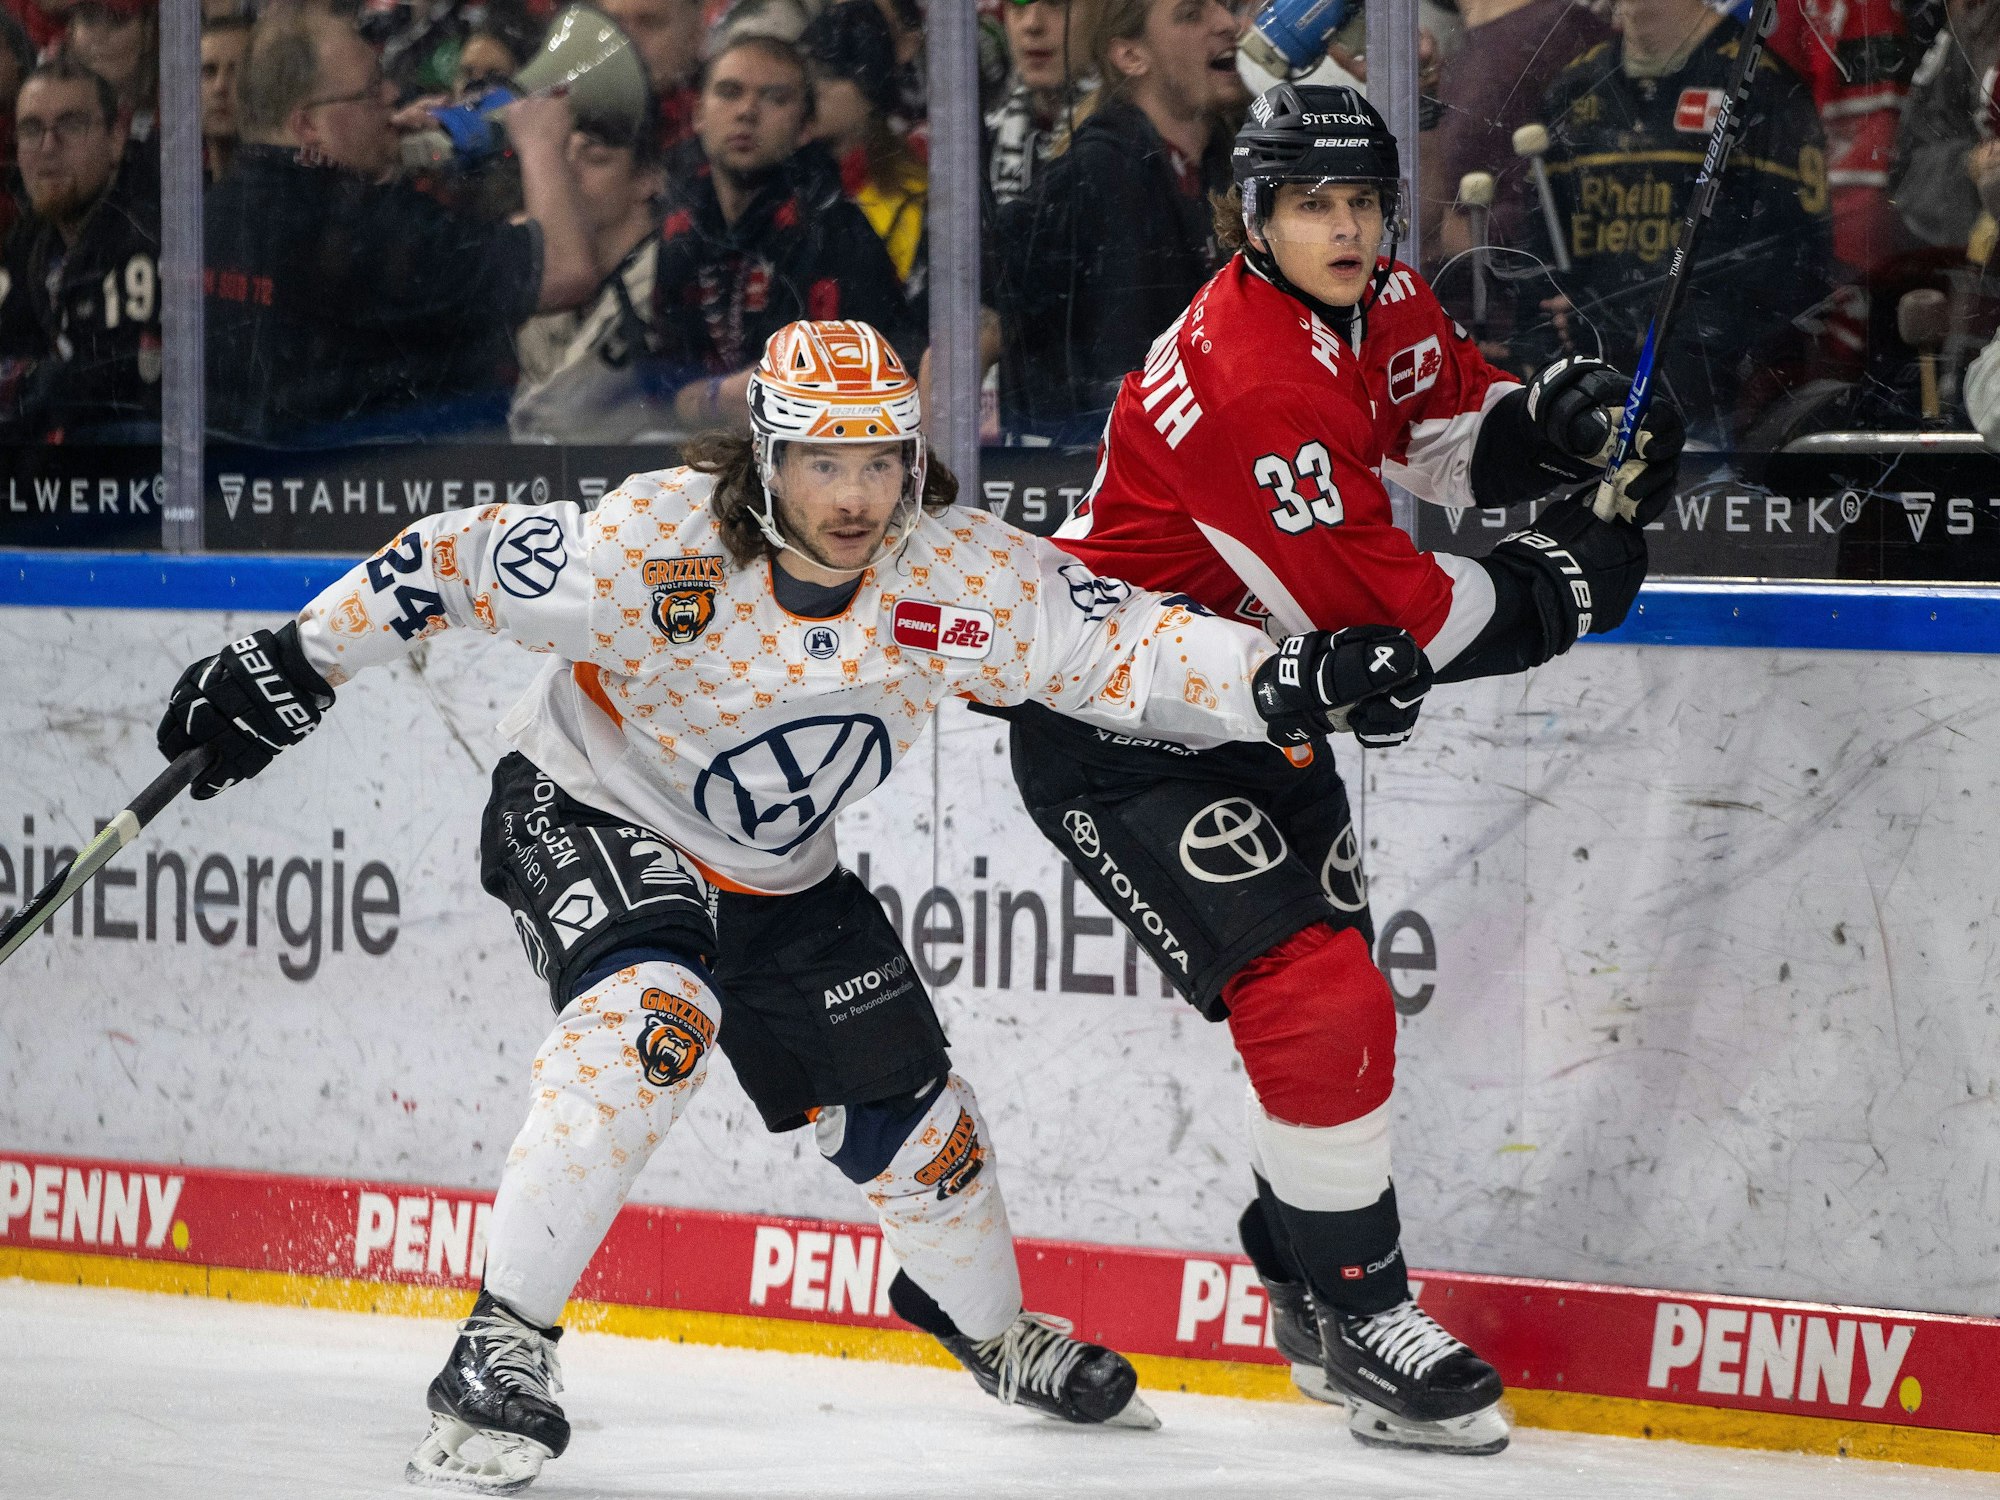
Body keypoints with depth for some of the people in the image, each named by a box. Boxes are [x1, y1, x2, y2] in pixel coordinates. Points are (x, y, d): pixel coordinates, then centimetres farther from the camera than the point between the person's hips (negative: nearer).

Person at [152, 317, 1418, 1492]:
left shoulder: (962, 573, -20)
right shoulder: (655, 545, -32)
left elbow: (1126, 648, -20)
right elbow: (458, 559, -25)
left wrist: (1284, 681, -34)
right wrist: (293, 669, -24)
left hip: (778, 878, 5)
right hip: (586, 817, -5)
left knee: (909, 1110, 10)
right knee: (656, 1016, -33)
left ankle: (985, 1322, 42)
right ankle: (504, 1343, -28)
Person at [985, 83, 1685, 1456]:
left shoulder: (1380, 306, -1)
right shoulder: (1250, 380, -29)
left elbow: (1452, 425, 12)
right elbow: (1379, 614, -28)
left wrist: (1565, 421, -11)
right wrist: (1559, 586, -17)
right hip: (1116, 736, -10)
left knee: (1335, 989, 17)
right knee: (1322, 1002, -17)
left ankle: (1303, 1282, 35)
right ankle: (1359, 1318, -6)